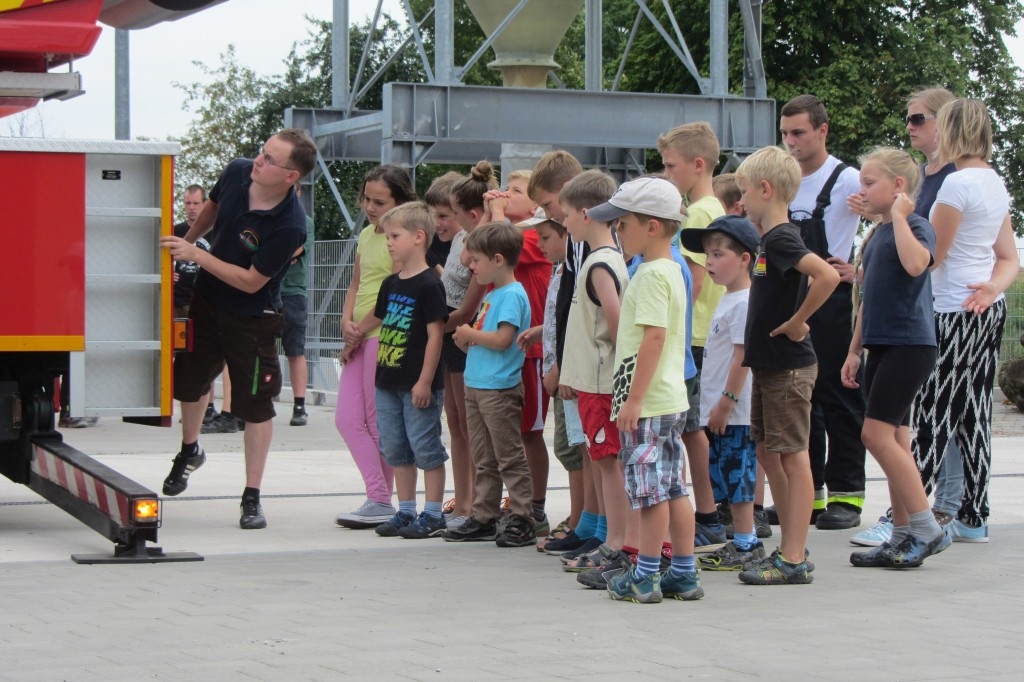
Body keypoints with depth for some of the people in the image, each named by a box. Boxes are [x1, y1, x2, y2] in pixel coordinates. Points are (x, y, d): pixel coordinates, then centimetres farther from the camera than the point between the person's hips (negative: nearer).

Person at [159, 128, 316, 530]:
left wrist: (196, 255, -26)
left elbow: (251, 281, -26)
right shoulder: (237, 172, -15)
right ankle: (189, 451, 49)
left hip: (252, 319, -6)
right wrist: (185, 241, 15)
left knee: (256, 404, -1)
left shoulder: (289, 227, -32)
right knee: (189, 380, 21)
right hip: (206, 298, 6)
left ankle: (252, 498, 9)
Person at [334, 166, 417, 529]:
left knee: (379, 423, -3)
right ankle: (378, 497, 6)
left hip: (384, 336, -9)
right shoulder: (367, 234, 16)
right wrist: (347, 323, 3)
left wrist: (362, 332, -11)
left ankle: (381, 502, 5)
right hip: (359, 337, 9)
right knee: (347, 419, 3)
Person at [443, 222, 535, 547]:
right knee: (484, 460, 13)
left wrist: (471, 334, -9)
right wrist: (466, 340, 2)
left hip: (500, 389, -10)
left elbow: (503, 338, -23)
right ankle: (483, 518, 19)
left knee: (509, 458, -5)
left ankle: (522, 521, -1)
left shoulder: (512, 295, -13)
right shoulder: (491, 295, 16)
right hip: (476, 384, 10)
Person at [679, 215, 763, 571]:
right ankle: (742, 542, 19)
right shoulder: (729, 300, 16)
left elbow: (743, 357, -20)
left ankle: (746, 545, 1)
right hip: (720, 411, 10)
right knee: (728, 479, 13)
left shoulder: (743, 303, -15)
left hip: (735, 412, -10)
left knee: (736, 477, -5)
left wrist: (726, 402, -20)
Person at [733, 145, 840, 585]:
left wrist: (796, 322, -22)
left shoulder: (782, 239, -17)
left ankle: (794, 561, -3)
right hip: (768, 364, 10)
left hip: (787, 366, -10)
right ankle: (792, 549, 21)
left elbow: (828, 276, -31)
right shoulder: (770, 239, 13)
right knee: (768, 453, 14)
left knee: (792, 457, -6)